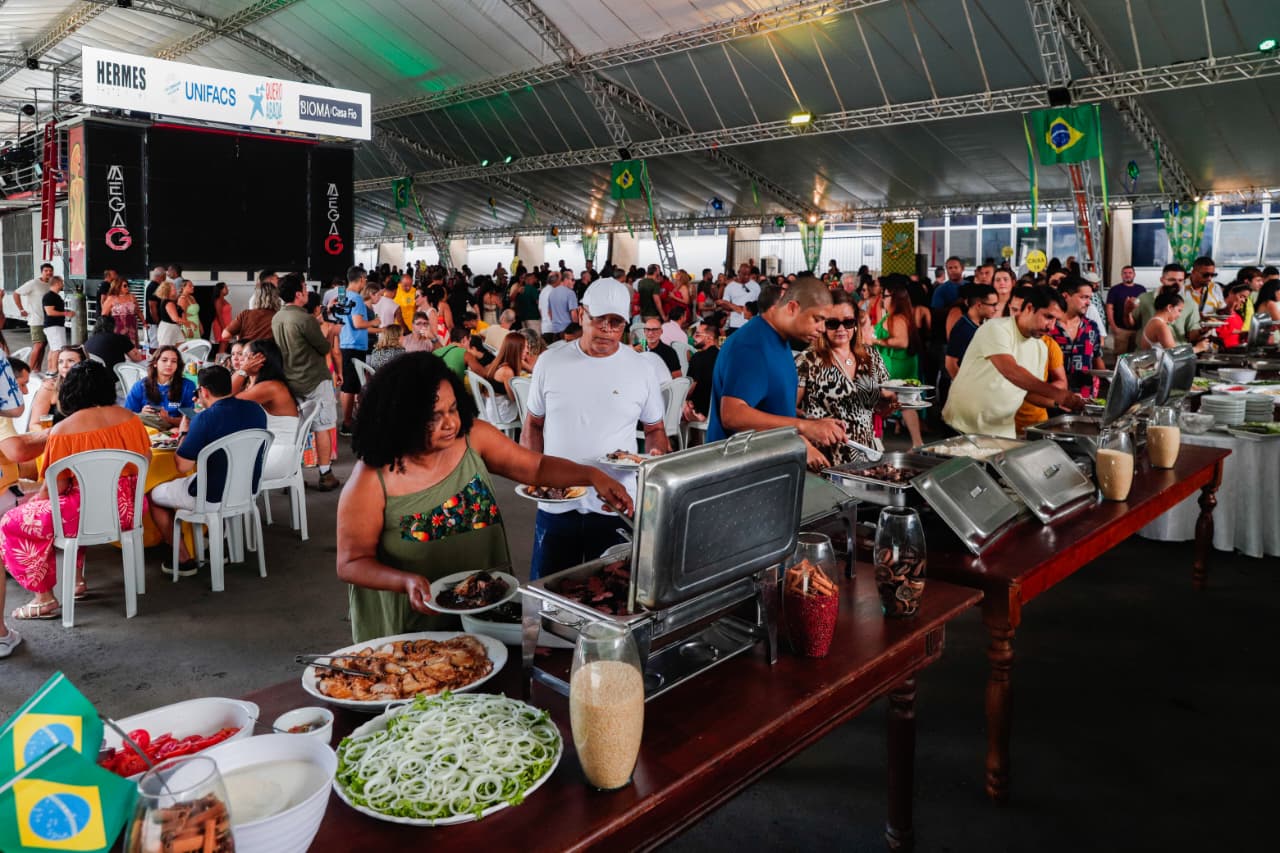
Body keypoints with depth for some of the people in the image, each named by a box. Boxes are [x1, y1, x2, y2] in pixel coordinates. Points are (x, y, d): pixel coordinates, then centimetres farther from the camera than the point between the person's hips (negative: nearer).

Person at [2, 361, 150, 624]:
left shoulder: (62, 431, -13)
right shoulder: (129, 417, 0)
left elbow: (55, 488, -10)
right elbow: (145, 460, 9)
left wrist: (33, 500, 11)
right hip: (127, 508, 6)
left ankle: (44, 598, 13)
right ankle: (77, 580, 34)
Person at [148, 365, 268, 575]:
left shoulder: (205, 419, -25)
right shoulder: (256, 410, -4)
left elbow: (182, 466, -21)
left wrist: (184, 433, -4)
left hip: (213, 496, -7)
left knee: (154, 496, 17)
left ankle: (184, 560, 20)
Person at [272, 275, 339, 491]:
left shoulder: (276, 318, 4)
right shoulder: (305, 319, -20)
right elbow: (324, 348, -11)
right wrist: (327, 336, 8)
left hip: (290, 381, 7)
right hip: (315, 381, -7)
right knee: (322, 428, 2)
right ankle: (325, 476, 7)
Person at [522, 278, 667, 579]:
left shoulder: (639, 368, 1)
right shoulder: (550, 362, 2)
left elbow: (654, 429, 11)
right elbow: (533, 424, 10)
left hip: (616, 505, 0)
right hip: (556, 502, 1)